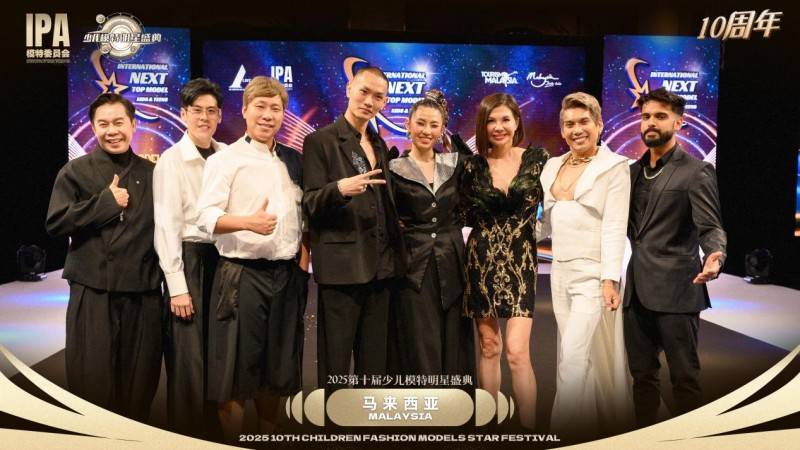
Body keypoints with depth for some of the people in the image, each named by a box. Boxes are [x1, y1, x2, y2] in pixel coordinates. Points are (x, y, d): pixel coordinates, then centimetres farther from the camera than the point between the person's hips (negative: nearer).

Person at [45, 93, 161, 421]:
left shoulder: (151, 172, 10)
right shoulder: (76, 171, 3)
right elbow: (55, 224, -7)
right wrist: (105, 202, -10)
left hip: (143, 291, 2)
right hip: (93, 291, -2)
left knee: (139, 381, 10)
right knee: (91, 381, 2)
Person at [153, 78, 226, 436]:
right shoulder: (171, 160, -5)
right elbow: (167, 224, -9)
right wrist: (177, 285, -13)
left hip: (224, 257, 4)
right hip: (188, 259, -4)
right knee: (189, 357, 0)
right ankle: (187, 435, 16)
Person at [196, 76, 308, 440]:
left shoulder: (293, 160, 13)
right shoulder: (225, 159, -3)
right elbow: (207, 216, -13)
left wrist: (302, 262, 6)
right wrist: (248, 222, -29)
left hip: (287, 274, 5)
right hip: (242, 274, -5)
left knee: (277, 370, 14)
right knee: (237, 370, 1)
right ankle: (232, 444, 18)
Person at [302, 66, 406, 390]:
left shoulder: (379, 145, 17)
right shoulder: (320, 141, -3)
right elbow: (310, 204, -9)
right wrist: (339, 189, -27)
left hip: (379, 265, 7)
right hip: (341, 264, -6)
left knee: (374, 361, 12)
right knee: (335, 362, 0)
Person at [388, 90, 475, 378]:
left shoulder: (455, 164, 9)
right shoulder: (395, 170, 0)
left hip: (452, 266, 3)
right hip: (414, 269, -3)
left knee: (455, 352, 7)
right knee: (421, 357, 0)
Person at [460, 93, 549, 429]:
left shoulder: (537, 159, -1)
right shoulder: (473, 166, 2)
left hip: (520, 262, -2)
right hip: (482, 262, 2)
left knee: (516, 352, -11)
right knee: (488, 348, 9)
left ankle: (530, 430, 0)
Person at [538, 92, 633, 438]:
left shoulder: (614, 167, -5)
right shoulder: (553, 166, 12)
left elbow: (615, 227, -11)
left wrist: (610, 280, -16)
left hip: (592, 273, -6)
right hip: (560, 272, 6)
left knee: (573, 355, -10)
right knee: (581, 355, 12)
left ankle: (564, 429, -1)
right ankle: (587, 423, 26)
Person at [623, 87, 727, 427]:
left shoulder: (696, 172, -6)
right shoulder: (634, 171, 13)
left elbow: (711, 227, -13)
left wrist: (715, 257, -34)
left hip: (675, 291, -6)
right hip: (637, 290, 6)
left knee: (684, 376, 2)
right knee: (642, 373, 14)